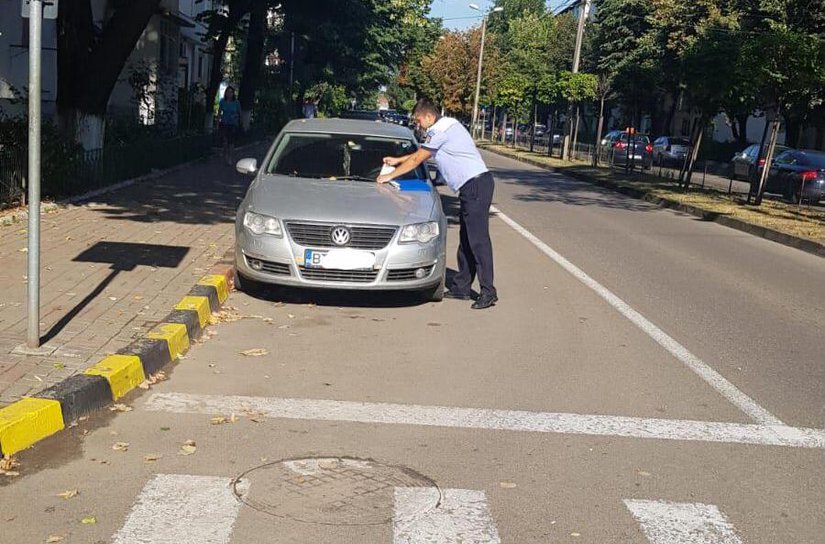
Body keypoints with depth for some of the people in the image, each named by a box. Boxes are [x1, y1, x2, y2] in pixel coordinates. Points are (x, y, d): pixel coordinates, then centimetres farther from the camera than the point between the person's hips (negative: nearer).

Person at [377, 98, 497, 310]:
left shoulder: (439, 131, -10)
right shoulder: (447, 125, 21)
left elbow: (416, 160, -4)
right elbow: (422, 154, 33)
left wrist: (390, 176, 6)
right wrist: (398, 160, 35)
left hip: (475, 185, -11)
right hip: (473, 186, 11)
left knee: (478, 239, -12)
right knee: (466, 239, 12)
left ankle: (488, 292, -14)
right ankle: (462, 287, 18)